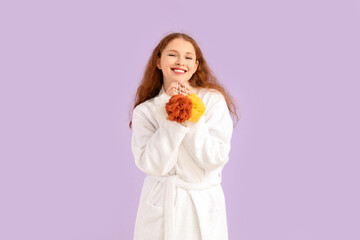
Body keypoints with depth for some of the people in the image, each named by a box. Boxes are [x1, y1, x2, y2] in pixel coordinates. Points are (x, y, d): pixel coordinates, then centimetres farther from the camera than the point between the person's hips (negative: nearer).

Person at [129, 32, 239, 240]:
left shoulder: (213, 100, -6)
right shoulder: (145, 111, -3)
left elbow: (216, 158, -13)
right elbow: (151, 164, -14)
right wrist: (173, 118, -19)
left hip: (204, 203, 0)